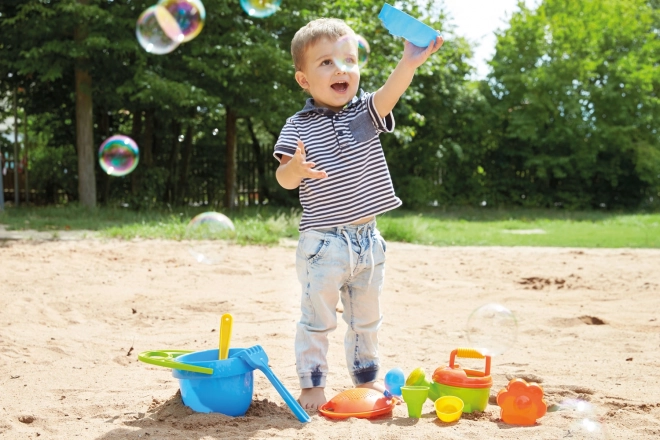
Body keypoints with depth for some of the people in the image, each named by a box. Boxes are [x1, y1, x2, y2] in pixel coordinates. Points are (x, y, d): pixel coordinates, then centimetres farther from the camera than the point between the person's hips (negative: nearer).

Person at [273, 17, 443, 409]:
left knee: (367, 318, 18)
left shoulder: (365, 113, 2)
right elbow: (283, 178, -11)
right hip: (323, 242, -4)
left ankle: (366, 376, 34)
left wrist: (409, 64, -39)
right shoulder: (299, 127, -6)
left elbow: (388, 93, -19)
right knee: (317, 318, 1)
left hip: (368, 240, 4)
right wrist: (296, 168, -35)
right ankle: (312, 383, 15)